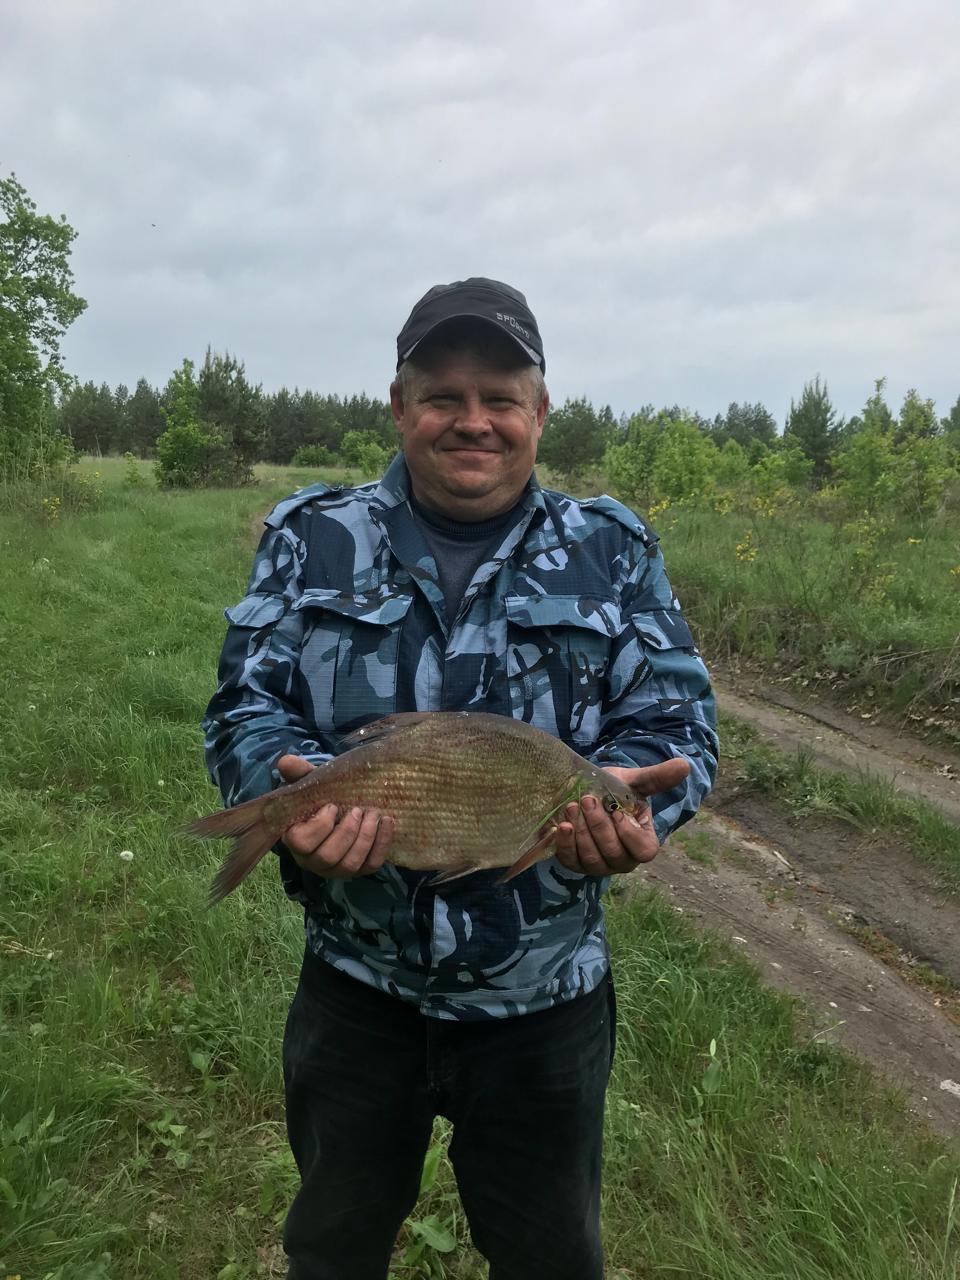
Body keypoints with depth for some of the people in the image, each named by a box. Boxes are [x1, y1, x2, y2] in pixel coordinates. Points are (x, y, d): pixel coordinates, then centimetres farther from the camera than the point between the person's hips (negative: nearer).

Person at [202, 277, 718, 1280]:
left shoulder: (612, 552, -3)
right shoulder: (311, 539, -3)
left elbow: (675, 719, -5)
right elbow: (246, 707, -6)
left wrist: (632, 805, -27)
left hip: (544, 991, 0)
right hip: (355, 980, 1)